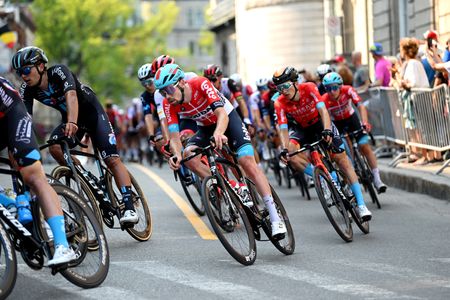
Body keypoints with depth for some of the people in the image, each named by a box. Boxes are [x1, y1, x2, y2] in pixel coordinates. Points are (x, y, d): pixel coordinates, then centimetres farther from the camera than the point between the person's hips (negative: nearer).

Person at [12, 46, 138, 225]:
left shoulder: (59, 72, -29)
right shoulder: (27, 90, -14)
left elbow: (71, 95, -46)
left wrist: (72, 123, -64)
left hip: (92, 112, -5)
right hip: (69, 120, 5)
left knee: (112, 159, -17)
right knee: (54, 147, -25)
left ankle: (129, 208, -17)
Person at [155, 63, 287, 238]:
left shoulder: (201, 84, -33)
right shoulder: (169, 105, -21)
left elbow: (222, 114, -43)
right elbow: (174, 137, -24)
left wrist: (218, 133, -65)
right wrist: (176, 155, -47)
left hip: (228, 118, -4)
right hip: (206, 127, 4)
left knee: (247, 162, -20)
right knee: (188, 155, -25)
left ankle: (275, 218, -21)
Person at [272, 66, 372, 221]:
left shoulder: (309, 88, -28)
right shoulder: (280, 103, -23)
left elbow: (322, 110, -38)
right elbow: (283, 129, -27)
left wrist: (327, 130, -55)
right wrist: (284, 149, -45)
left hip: (320, 123, -2)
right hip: (301, 128, 2)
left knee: (342, 159, -11)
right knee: (290, 154, -29)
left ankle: (361, 205, -10)